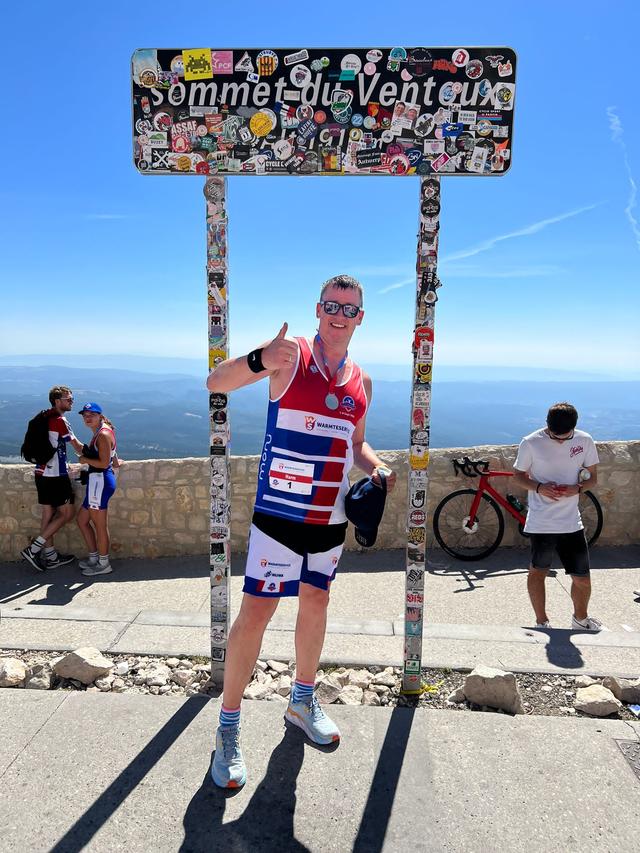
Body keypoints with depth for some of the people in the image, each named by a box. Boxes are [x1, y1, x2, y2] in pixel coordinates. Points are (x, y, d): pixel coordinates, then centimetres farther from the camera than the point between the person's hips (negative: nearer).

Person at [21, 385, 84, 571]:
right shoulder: (60, 421, -15)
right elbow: (78, 446, -8)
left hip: (42, 473, 9)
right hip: (56, 476, -9)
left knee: (48, 513, 12)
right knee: (66, 514, 1)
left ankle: (50, 556, 19)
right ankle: (33, 550, 0)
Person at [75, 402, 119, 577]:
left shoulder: (103, 434, -14)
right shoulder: (100, 433, 17)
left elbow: (104, 463, -20)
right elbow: (115, 463, 18)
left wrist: (85, 460, -9)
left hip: (100, 482, -11)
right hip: (97, 482, 11)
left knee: (100, 525, 0)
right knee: (82, 520, 17)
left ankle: (104, 564, 11)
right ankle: (94, 557, 26)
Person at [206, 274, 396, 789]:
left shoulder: (362, 381, 9)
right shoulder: (291, 355, -9)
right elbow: (216, 384, -20)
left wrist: (377, 469, 1)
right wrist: (259, 360, -39)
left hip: (331, 516, 6)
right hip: (280, 513, -6)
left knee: (316, 602, 17)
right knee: (256, 612, -3)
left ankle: (303, 702, 39)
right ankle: (228, 730, 14)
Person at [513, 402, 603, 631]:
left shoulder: (585, 441, -2)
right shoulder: (530, 443, -9)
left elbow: (593, 477, 8)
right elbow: (519, 476, 2)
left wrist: (577, 487, -14)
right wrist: (539, 487, -17)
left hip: (572, 522, 2)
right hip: (541, 523, -2)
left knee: (582, 578, 8)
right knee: (537, 572, 12)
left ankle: (580, 619, 37)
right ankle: (542, 622, 31)